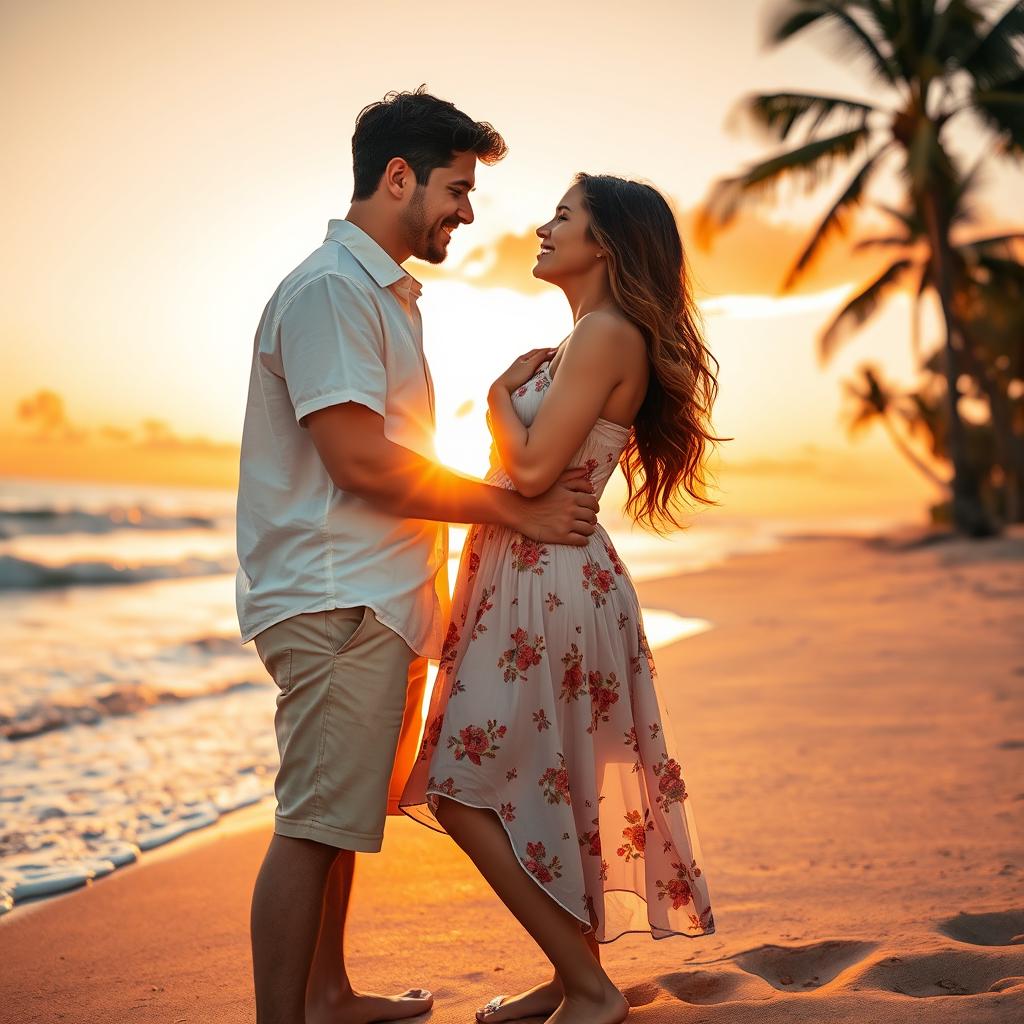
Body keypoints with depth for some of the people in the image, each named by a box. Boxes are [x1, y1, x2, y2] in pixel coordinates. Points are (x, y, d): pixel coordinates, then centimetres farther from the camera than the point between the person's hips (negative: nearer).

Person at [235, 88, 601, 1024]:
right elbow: (361, 464, -20)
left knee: (344, 813, 16)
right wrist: (518, 510, -13)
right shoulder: (329, 289, -12)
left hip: (381, 599, 10)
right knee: (315, 824, -6)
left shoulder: (388, 294, 20)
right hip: (335, 602, -10)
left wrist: (540, 490, 10)